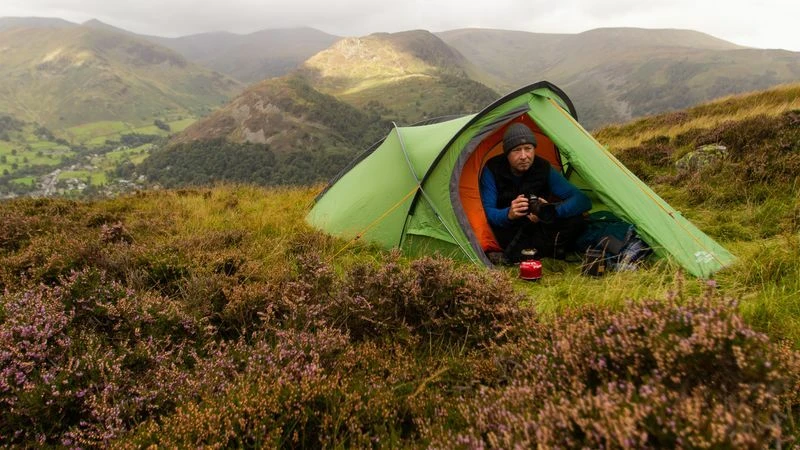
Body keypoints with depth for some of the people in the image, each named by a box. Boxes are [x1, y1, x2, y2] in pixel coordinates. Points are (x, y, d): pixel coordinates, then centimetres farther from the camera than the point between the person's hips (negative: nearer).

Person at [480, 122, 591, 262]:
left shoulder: (544, 169, -11)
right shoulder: (492, 170, -16)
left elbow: (583, 200, -16)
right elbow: (487, 212, -21)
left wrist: (552, 211, -36)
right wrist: (508, 214, -44)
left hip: (539, 228, 3)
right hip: (507, 229, -3)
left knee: (576, 221, -25)